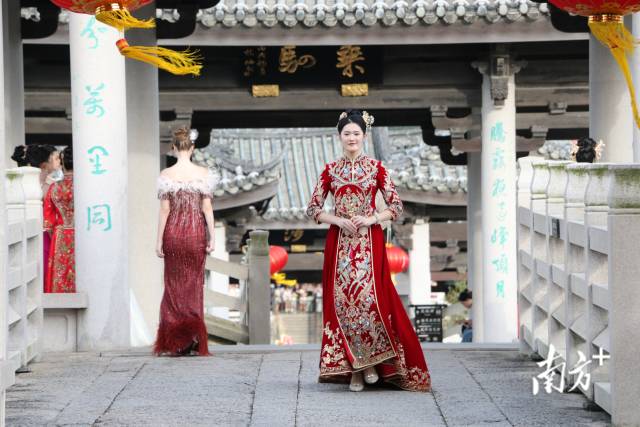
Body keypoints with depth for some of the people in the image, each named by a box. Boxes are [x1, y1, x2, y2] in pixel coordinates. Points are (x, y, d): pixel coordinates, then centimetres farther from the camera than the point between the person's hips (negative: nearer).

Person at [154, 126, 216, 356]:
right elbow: (207, 208, -4)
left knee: (174, 285, 9)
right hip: (196, 232, 0)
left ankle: (175, 343, 3)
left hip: (173, 232, 0)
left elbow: (164, 209, -5)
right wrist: (211, 238, 1)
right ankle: (194, 335, 1)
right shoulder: (204, 174, -3)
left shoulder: (167, 175, -6)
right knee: (194, 284, 10)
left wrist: (159, 241, 0)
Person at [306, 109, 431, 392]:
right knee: (342, 299, -4)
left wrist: (371, 219, -11)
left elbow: (396, 207, 4)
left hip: (369, 243, -2)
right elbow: (313, 209, 8)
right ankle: (353, 368, 4)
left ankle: (372, 361, 1)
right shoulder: (330, 170, 8)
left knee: (368, 296, -15)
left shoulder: (376, 168, 5)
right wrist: (338, 220, -8)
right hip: (339, 243, 2)